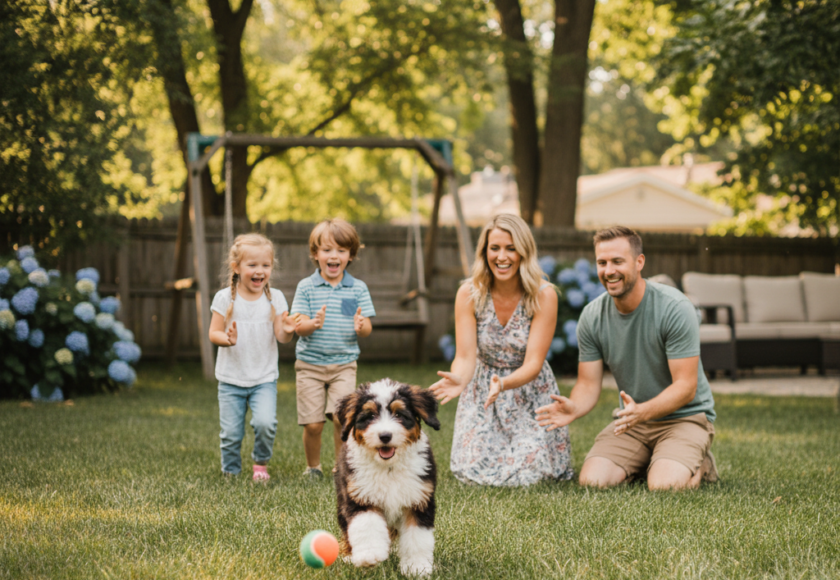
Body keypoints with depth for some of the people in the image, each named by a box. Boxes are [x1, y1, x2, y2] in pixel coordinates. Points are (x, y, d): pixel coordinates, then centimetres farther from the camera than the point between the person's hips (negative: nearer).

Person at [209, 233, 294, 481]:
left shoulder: (275, 298, -1)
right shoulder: (225, 298, -5)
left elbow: (281, 336, -4)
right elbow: (213, 333, -4)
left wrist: (287, 331, -27)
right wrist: (227, 338, -25)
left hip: (264, 378, 0)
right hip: (231, 379, 0)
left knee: (265, 423, -19)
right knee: (231, 433, -1)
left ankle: (261, 463, 8)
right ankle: (231, 474, 23)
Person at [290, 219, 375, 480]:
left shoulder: (358, 288, 2)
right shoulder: (306, 287, -1)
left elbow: (367, 329, 1)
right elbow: (299, 326, -6)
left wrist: (361, 326, -23)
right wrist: (312, 324, -28)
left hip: (344, 364, 0)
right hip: (310, 364, 0)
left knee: (341, 417, -14)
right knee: (313, 423, -1)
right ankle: (313, 466, 23)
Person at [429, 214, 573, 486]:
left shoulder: (543, 295, -18)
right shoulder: (469, 294, -13)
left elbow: (533, 364, -22)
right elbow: (465, 357, -18)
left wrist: (503, 384, -43)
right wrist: (458, 380, -42)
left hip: (529, 390, -1)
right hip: (481, 391, 1)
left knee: (528, 473, -15)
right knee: (473, 470, -10)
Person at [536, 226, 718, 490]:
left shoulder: (675, 309, -20)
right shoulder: (592, 317, -5)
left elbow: (685, 387, -22)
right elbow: (588, 383, -3)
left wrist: (641, 411, -41)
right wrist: (574, 408, -28)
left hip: (684, 416, -4)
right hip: (633, 420, 4)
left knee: (664, 485, -30)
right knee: (592, 480, -19)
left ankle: (699, 466, 5)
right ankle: (643, 462, 11)